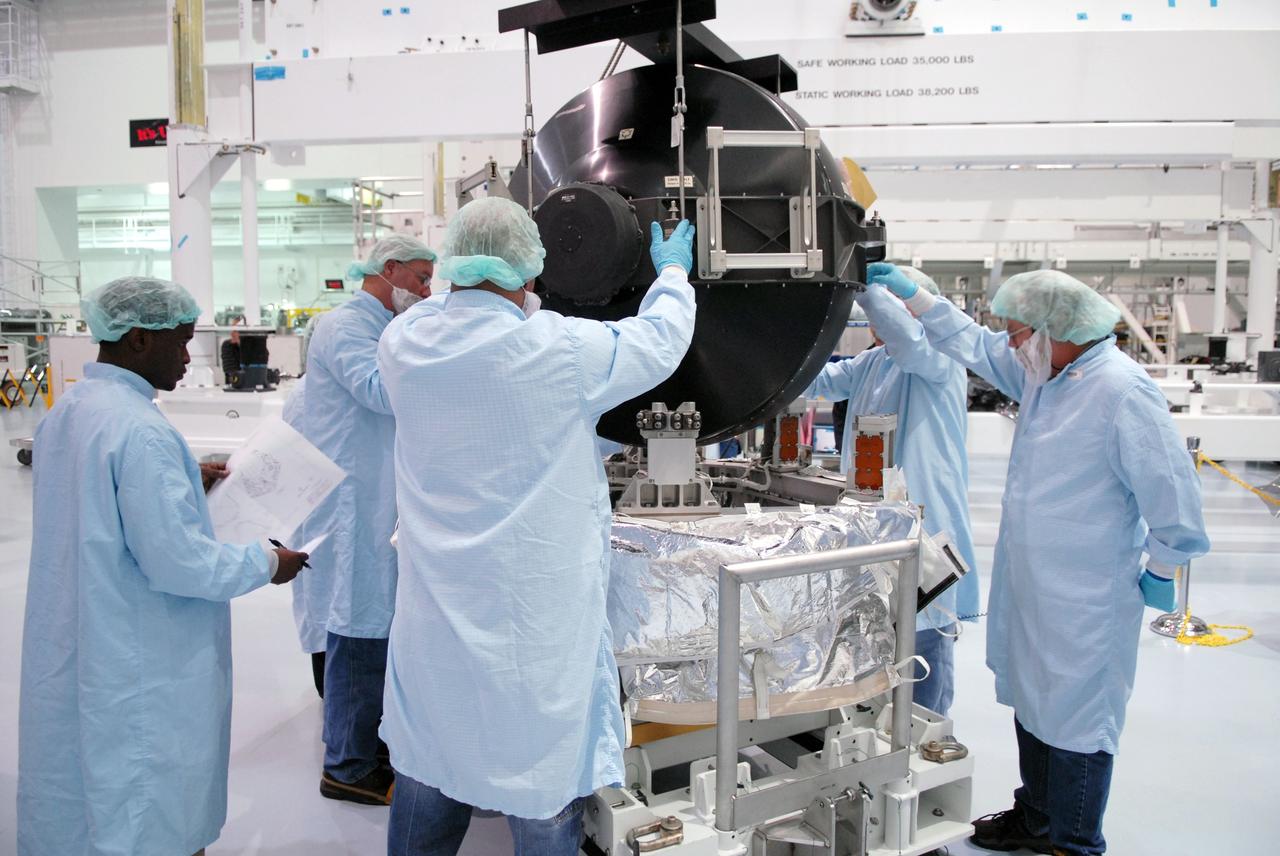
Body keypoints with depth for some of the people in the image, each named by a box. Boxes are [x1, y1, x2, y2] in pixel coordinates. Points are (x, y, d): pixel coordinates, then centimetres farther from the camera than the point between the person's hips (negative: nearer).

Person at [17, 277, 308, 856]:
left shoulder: (65, 411, 4)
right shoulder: (141, 431, -25)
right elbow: (176, 562, -25)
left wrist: (185, 483, 15)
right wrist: (267, 565, -13)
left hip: (68, 651, 9)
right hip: (140, 671, -9)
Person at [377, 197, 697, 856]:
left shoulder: (403, 342, -4)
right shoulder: (559, 348, -17)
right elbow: (659, 341, -1)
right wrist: (673, 270, 17)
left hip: (436, 610, 5)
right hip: (534, 618, -5)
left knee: (428, 765, 22)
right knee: (543, 789, 11)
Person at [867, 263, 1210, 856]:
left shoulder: (1121, 392, -21)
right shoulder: (1042, 374, 5)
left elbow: (1172, 490, -17)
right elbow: (972, 344, 19)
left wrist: (1160, 573, -8)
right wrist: (910, 293, 17)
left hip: (1084, 601, -9)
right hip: (1031, 586, 9)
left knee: (1075, 722, 5)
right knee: (1033, 704, 22)